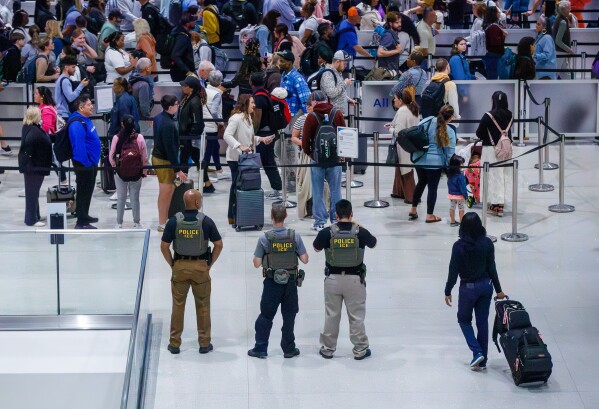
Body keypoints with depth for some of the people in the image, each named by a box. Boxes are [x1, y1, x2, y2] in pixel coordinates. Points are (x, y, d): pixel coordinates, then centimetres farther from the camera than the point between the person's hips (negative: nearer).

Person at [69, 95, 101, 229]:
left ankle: (84, 216, 34)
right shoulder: (77, 124, -23)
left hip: (90, 163, 10)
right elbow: (79, 145, -28)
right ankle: (81, 222, 2)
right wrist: (86, 163, -25)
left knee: (88, 190, 21)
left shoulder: (86, 120, 10)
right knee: (83, 192, -4)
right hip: (84, 165, -10)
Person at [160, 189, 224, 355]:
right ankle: (204, 343, 16)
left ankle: (174, 343, 15)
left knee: (178, 305, 10)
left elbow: (164, 246, -5)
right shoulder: (206, 221, -9)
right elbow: (219, 245, -5)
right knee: (203, 306, 10)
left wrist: (172, 264, 7)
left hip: (180, 266, 1)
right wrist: (210, 264, 6)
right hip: (201, 266, -1)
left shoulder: (174, 221, -7)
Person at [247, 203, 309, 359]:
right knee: (289, 316, 12)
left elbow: (257, 263, -7)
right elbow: (305, 259, -6)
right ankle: (288, 349, 18)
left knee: (266, 315, 10)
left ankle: (260, 348, 12)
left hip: (272, 282, -1)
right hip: (290, 282, 1)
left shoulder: (265, 238, -12)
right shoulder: (295, 236, -9)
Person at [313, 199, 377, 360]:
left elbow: (316, 248, 8)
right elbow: (373, 243, 10)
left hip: (333, 278, 1)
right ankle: (360, 349, 18)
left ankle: (327, 348, 24)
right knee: (356, 316, 10)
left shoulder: (327, 233, -12)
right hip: (355, 279, -1)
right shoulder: (360, 232, -12)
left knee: (331, 315, 14)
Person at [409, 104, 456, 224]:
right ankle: (430, 215, 17)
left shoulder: (427, 121, -5)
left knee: (421, 182, 24)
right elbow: (450, 153, -7)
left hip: (419, 159, 4)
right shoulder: (449, 132, -11)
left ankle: (413, 209, 32)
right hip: (435, 163, -4)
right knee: (432, 187, 10)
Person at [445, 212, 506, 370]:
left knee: (464, 320, 17)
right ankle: (482, 360, 17)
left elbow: (453, 271, -12)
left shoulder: (459, 246, -17)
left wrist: (448, 292, -1)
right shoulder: (487, 243, -8)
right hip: (486, 286, 3)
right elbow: (492, 268, -2)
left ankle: (477, 352, 1)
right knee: (482, 322, 12)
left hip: (468, 287, -3)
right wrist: (498, 290, 8)